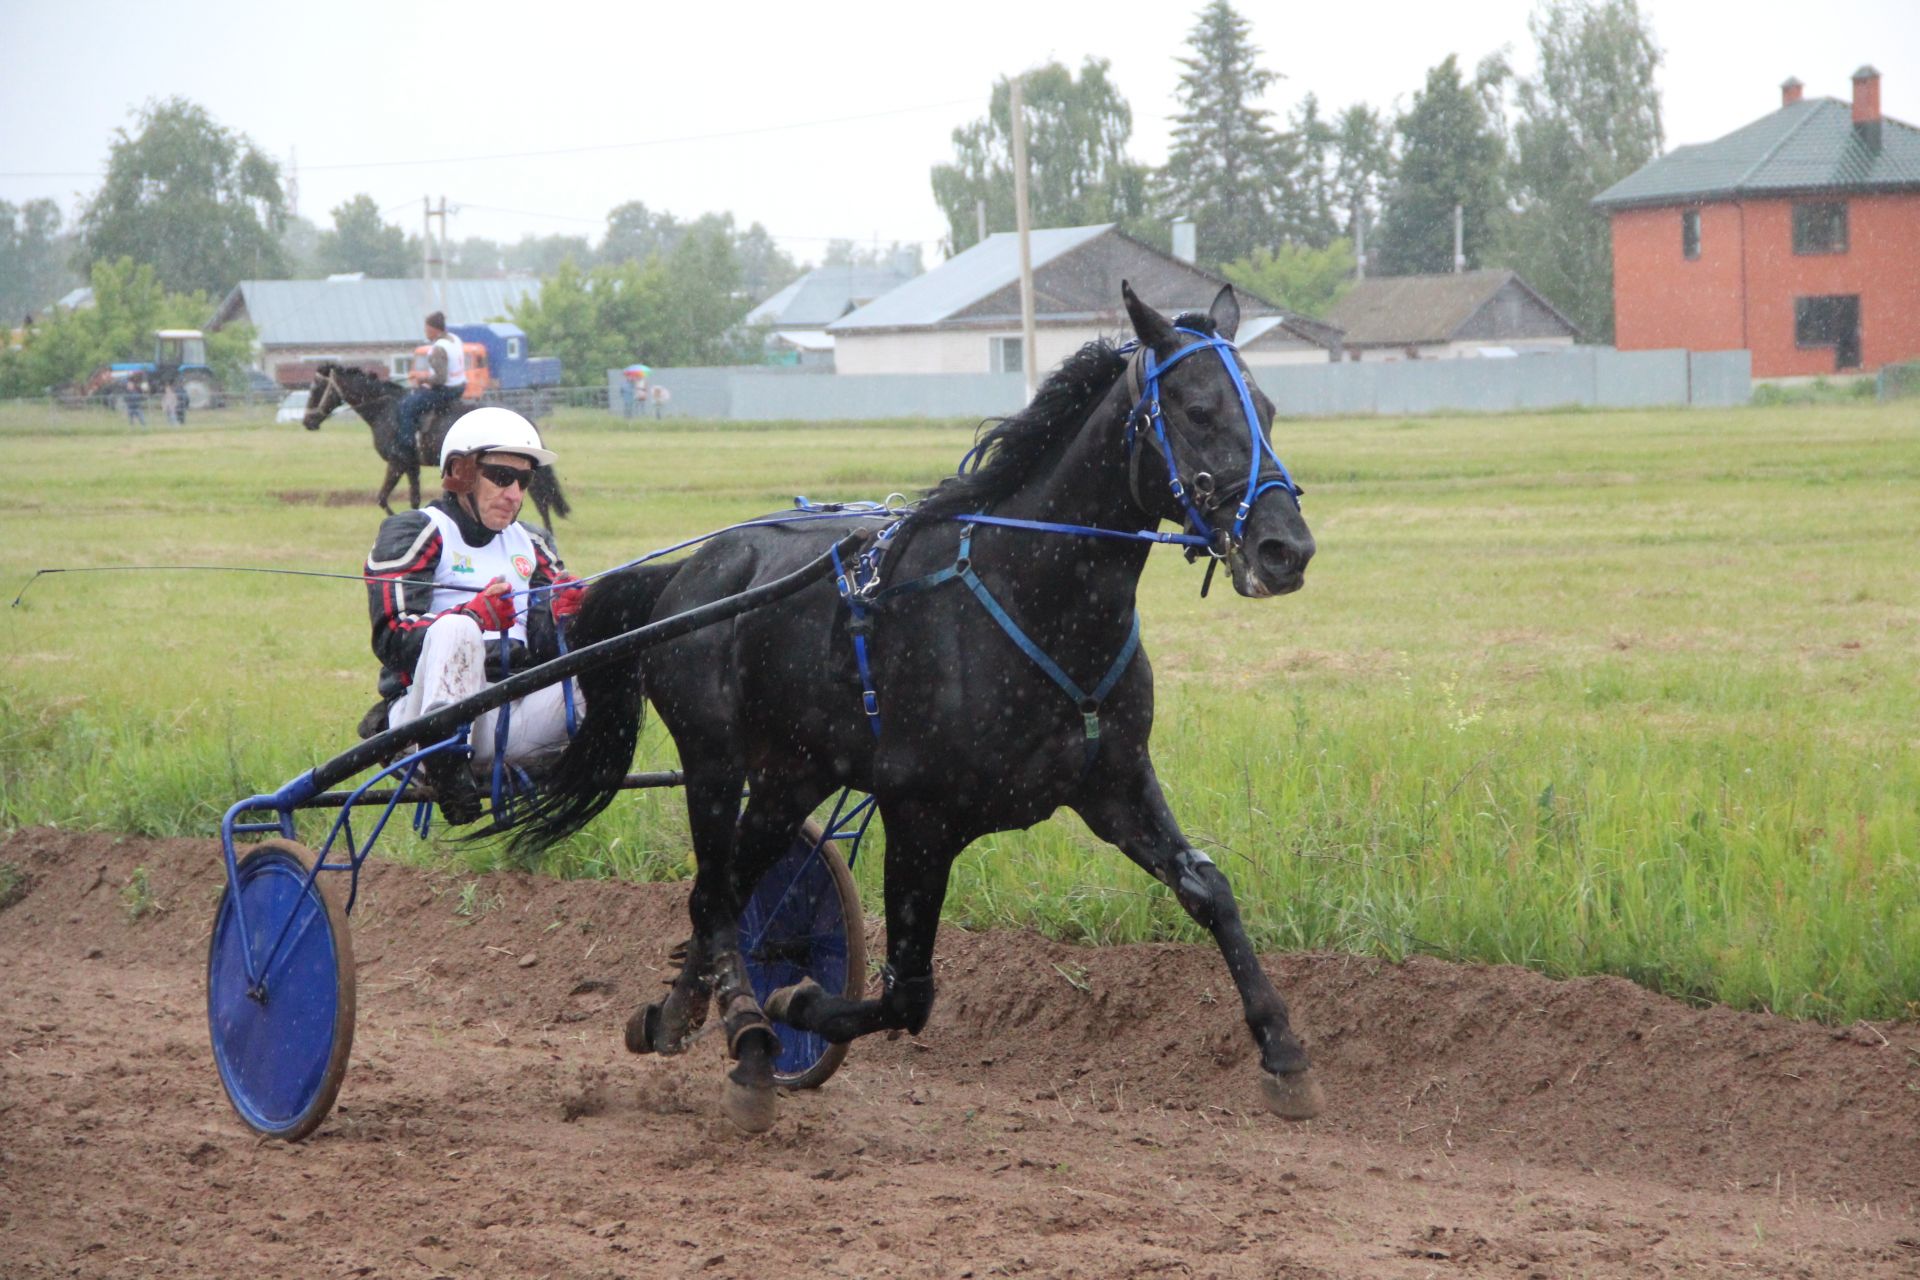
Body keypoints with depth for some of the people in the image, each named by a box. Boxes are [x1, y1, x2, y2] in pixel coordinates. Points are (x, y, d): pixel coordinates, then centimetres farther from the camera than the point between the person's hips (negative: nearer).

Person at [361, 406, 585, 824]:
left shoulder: (531, 545, 23)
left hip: (510, 721, 4)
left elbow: (544, 647, 12)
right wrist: (474, 615, -26)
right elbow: (393, 641, -10)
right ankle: (444, 758, -33)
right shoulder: (415, 533, 4)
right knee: (455, 628, -37)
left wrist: (565, 617, -12)